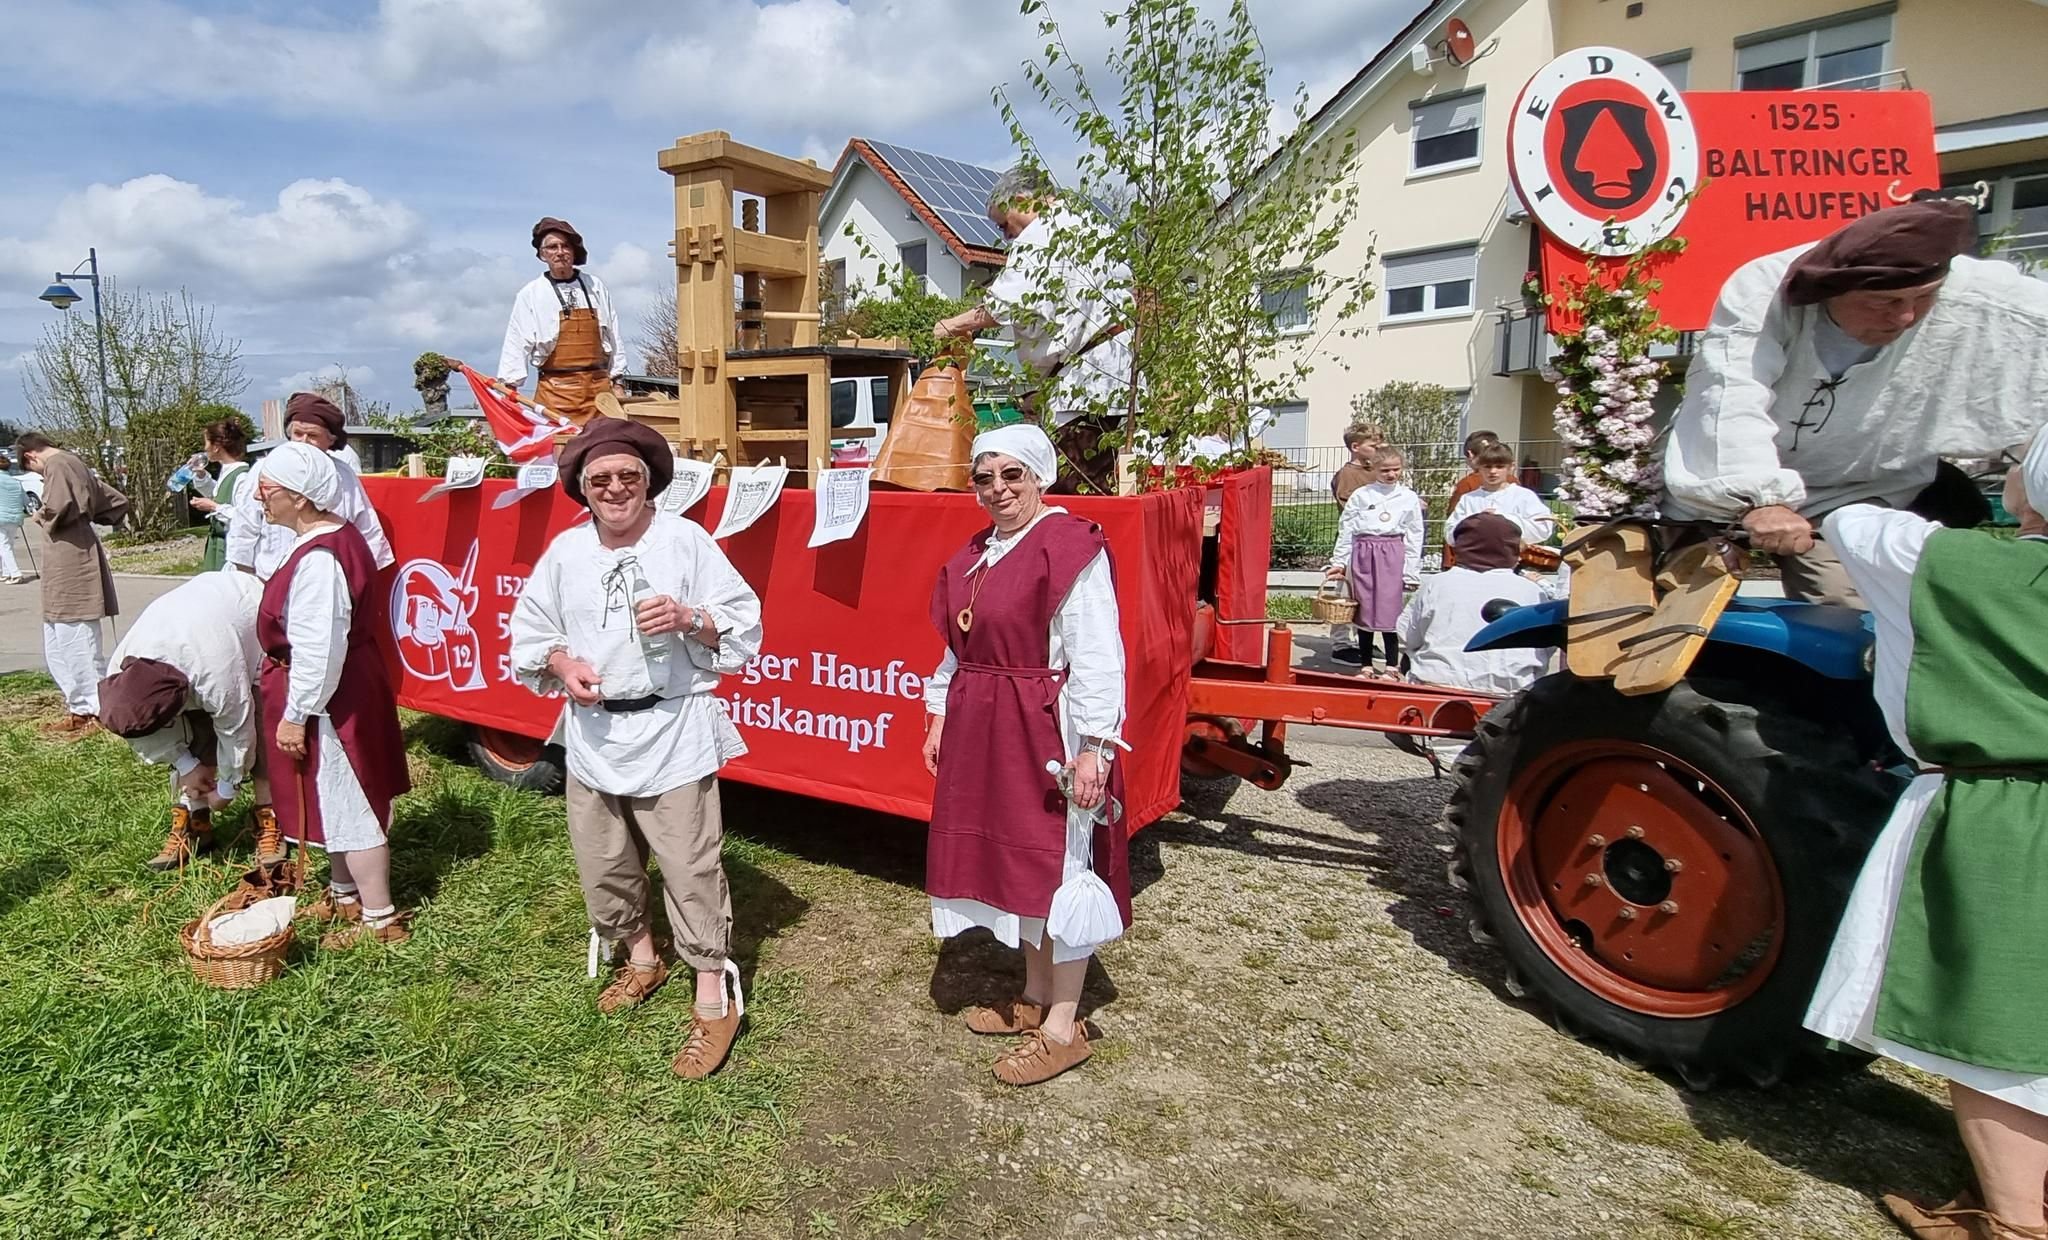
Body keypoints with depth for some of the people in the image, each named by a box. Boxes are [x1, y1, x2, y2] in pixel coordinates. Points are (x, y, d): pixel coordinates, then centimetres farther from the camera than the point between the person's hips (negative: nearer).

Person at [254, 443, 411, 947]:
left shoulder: (318, 557, -26)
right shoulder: (339, 536, 5)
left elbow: (318, 649, -26)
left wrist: (295, 714, -19)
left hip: (326, 694, -10)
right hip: (350, 684, 10)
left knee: (348, 805, 2)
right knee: (338, 799, 22)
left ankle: (379, 917, 14)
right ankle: (343, 893, 39)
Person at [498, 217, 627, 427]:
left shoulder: (595, 287, 9)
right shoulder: (531, 294, 2)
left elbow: (612, 336, 13)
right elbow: (517, 344, 1)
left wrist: (617, 381, 11)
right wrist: (509, 388, -5)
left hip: (599, 386, 2)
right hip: (555, 391, -2)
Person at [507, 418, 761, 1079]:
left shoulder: (686, 539, -6)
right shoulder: (565, 550, 5)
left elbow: (744, 625, -6)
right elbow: (530, 630, 13)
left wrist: (689, 618, -24)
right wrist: (562, 664, -6)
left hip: (673, 731, -5)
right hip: (592, 731, 5)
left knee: (690, 866, -3)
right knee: (602, 863, 18)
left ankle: (714, 999, 12)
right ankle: (642, 958, 43)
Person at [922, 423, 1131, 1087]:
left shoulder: (1073, 549, -14)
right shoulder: (975, 554, 12)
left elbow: (1097, 660, -19)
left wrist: (1093, 747, -22)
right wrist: (940, 717, 16)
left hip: (1049, 731, -8)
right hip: (982, 731, 9)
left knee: (1057, 869, 3)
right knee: (1009, 860, 17)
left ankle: (1063, 1027, 18)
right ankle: (1035, 995, 36)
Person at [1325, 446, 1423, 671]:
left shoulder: (1409, 498, 5)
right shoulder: (1360, 495, 5)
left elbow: (1414, 537, 5)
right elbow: (1346, 529, 8)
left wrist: (1411, 572, 1)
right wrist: (1339, 561, 5)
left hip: (1392, 555, -1)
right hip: (1363, 553, 1)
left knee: (1389, 609, -4)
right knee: (1364, 609, 6)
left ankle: (1392, 665, 7)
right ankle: (1366, 665, 16)